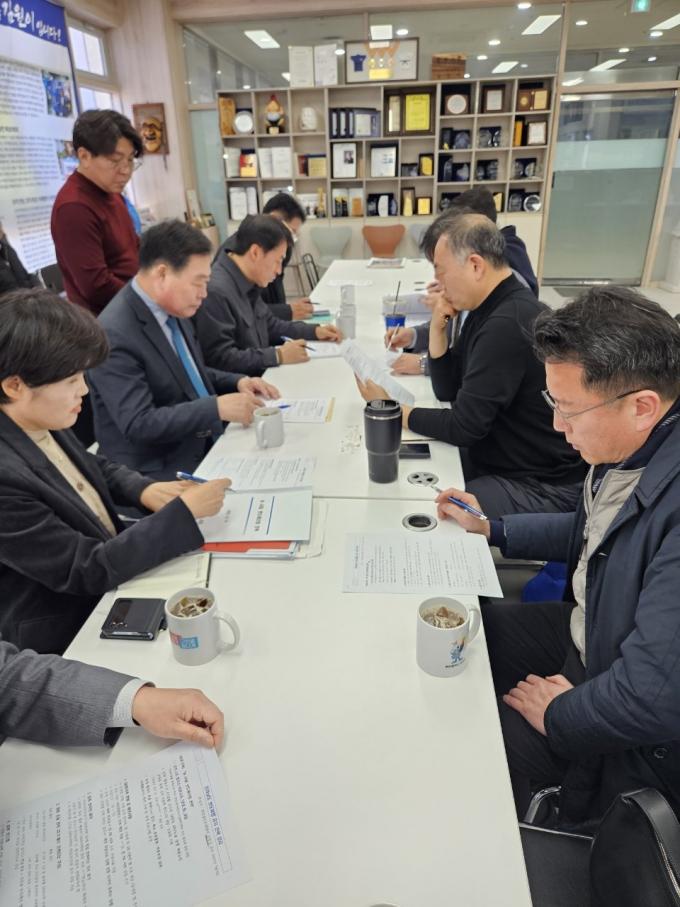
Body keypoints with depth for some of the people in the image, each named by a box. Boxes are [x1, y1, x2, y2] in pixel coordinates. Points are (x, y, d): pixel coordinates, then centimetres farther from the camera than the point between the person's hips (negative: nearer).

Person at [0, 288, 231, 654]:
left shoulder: (39, 421, -7)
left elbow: (94, 466, 12)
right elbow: (88, 571, -26)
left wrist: (143, 490, -7)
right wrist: (183, 512, -24)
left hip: (112, 583, 7)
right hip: (71, 637, -6)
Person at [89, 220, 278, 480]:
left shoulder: (173, 309, 3)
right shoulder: (114, 334, -21)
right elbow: (138, 424, -23)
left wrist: (236, 382, 1)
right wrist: (217, 407, -27)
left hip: (206, 445, 8)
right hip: (158, 469, -7)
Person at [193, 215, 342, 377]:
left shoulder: (247, 284, 8)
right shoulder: (216, 291, -23)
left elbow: (269, 325, 22)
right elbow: (220, 359, -25)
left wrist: (314, 331, 12)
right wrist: (278, 356, -23)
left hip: (262, 375, 9)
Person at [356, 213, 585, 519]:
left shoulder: (508, 324, -26)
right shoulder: (488, 309, 4)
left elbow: (464, 427, -24)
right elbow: (447, 390, 8)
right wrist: (437, 328, -6)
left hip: (539, 486, -8)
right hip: (496, 464, 8)